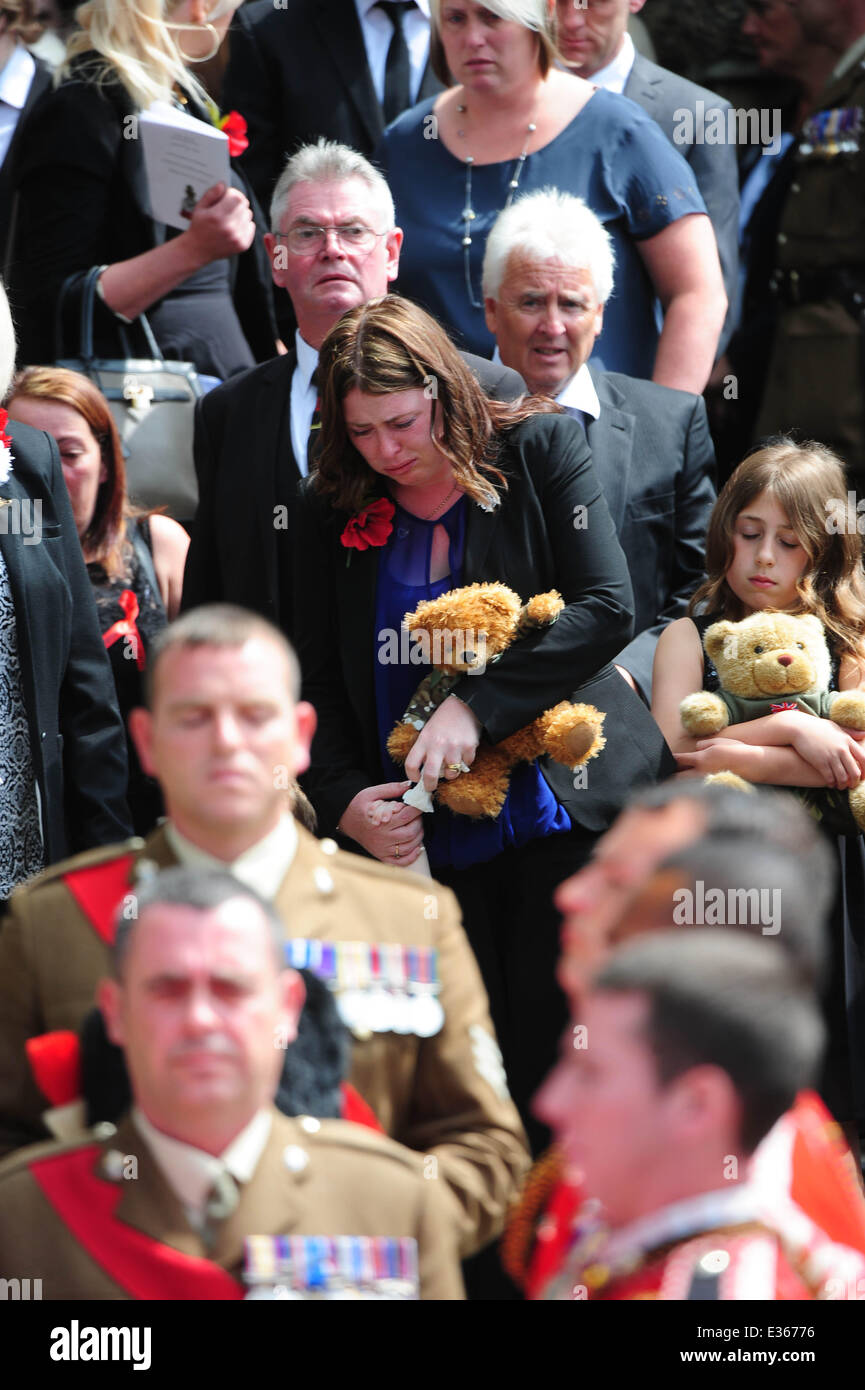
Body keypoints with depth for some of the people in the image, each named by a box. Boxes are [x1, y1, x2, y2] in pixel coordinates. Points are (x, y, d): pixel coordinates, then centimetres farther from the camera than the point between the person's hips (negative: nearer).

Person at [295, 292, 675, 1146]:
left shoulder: (540, 451, 0)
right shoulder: (330, 513, 9)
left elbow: (606, 607, -9)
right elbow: (320, 686, 12)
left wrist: (478, 706, -17)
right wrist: (345, 801, -5)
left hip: (558, 811, -3)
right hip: (423, 841, 3)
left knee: (553, 1067, -6)